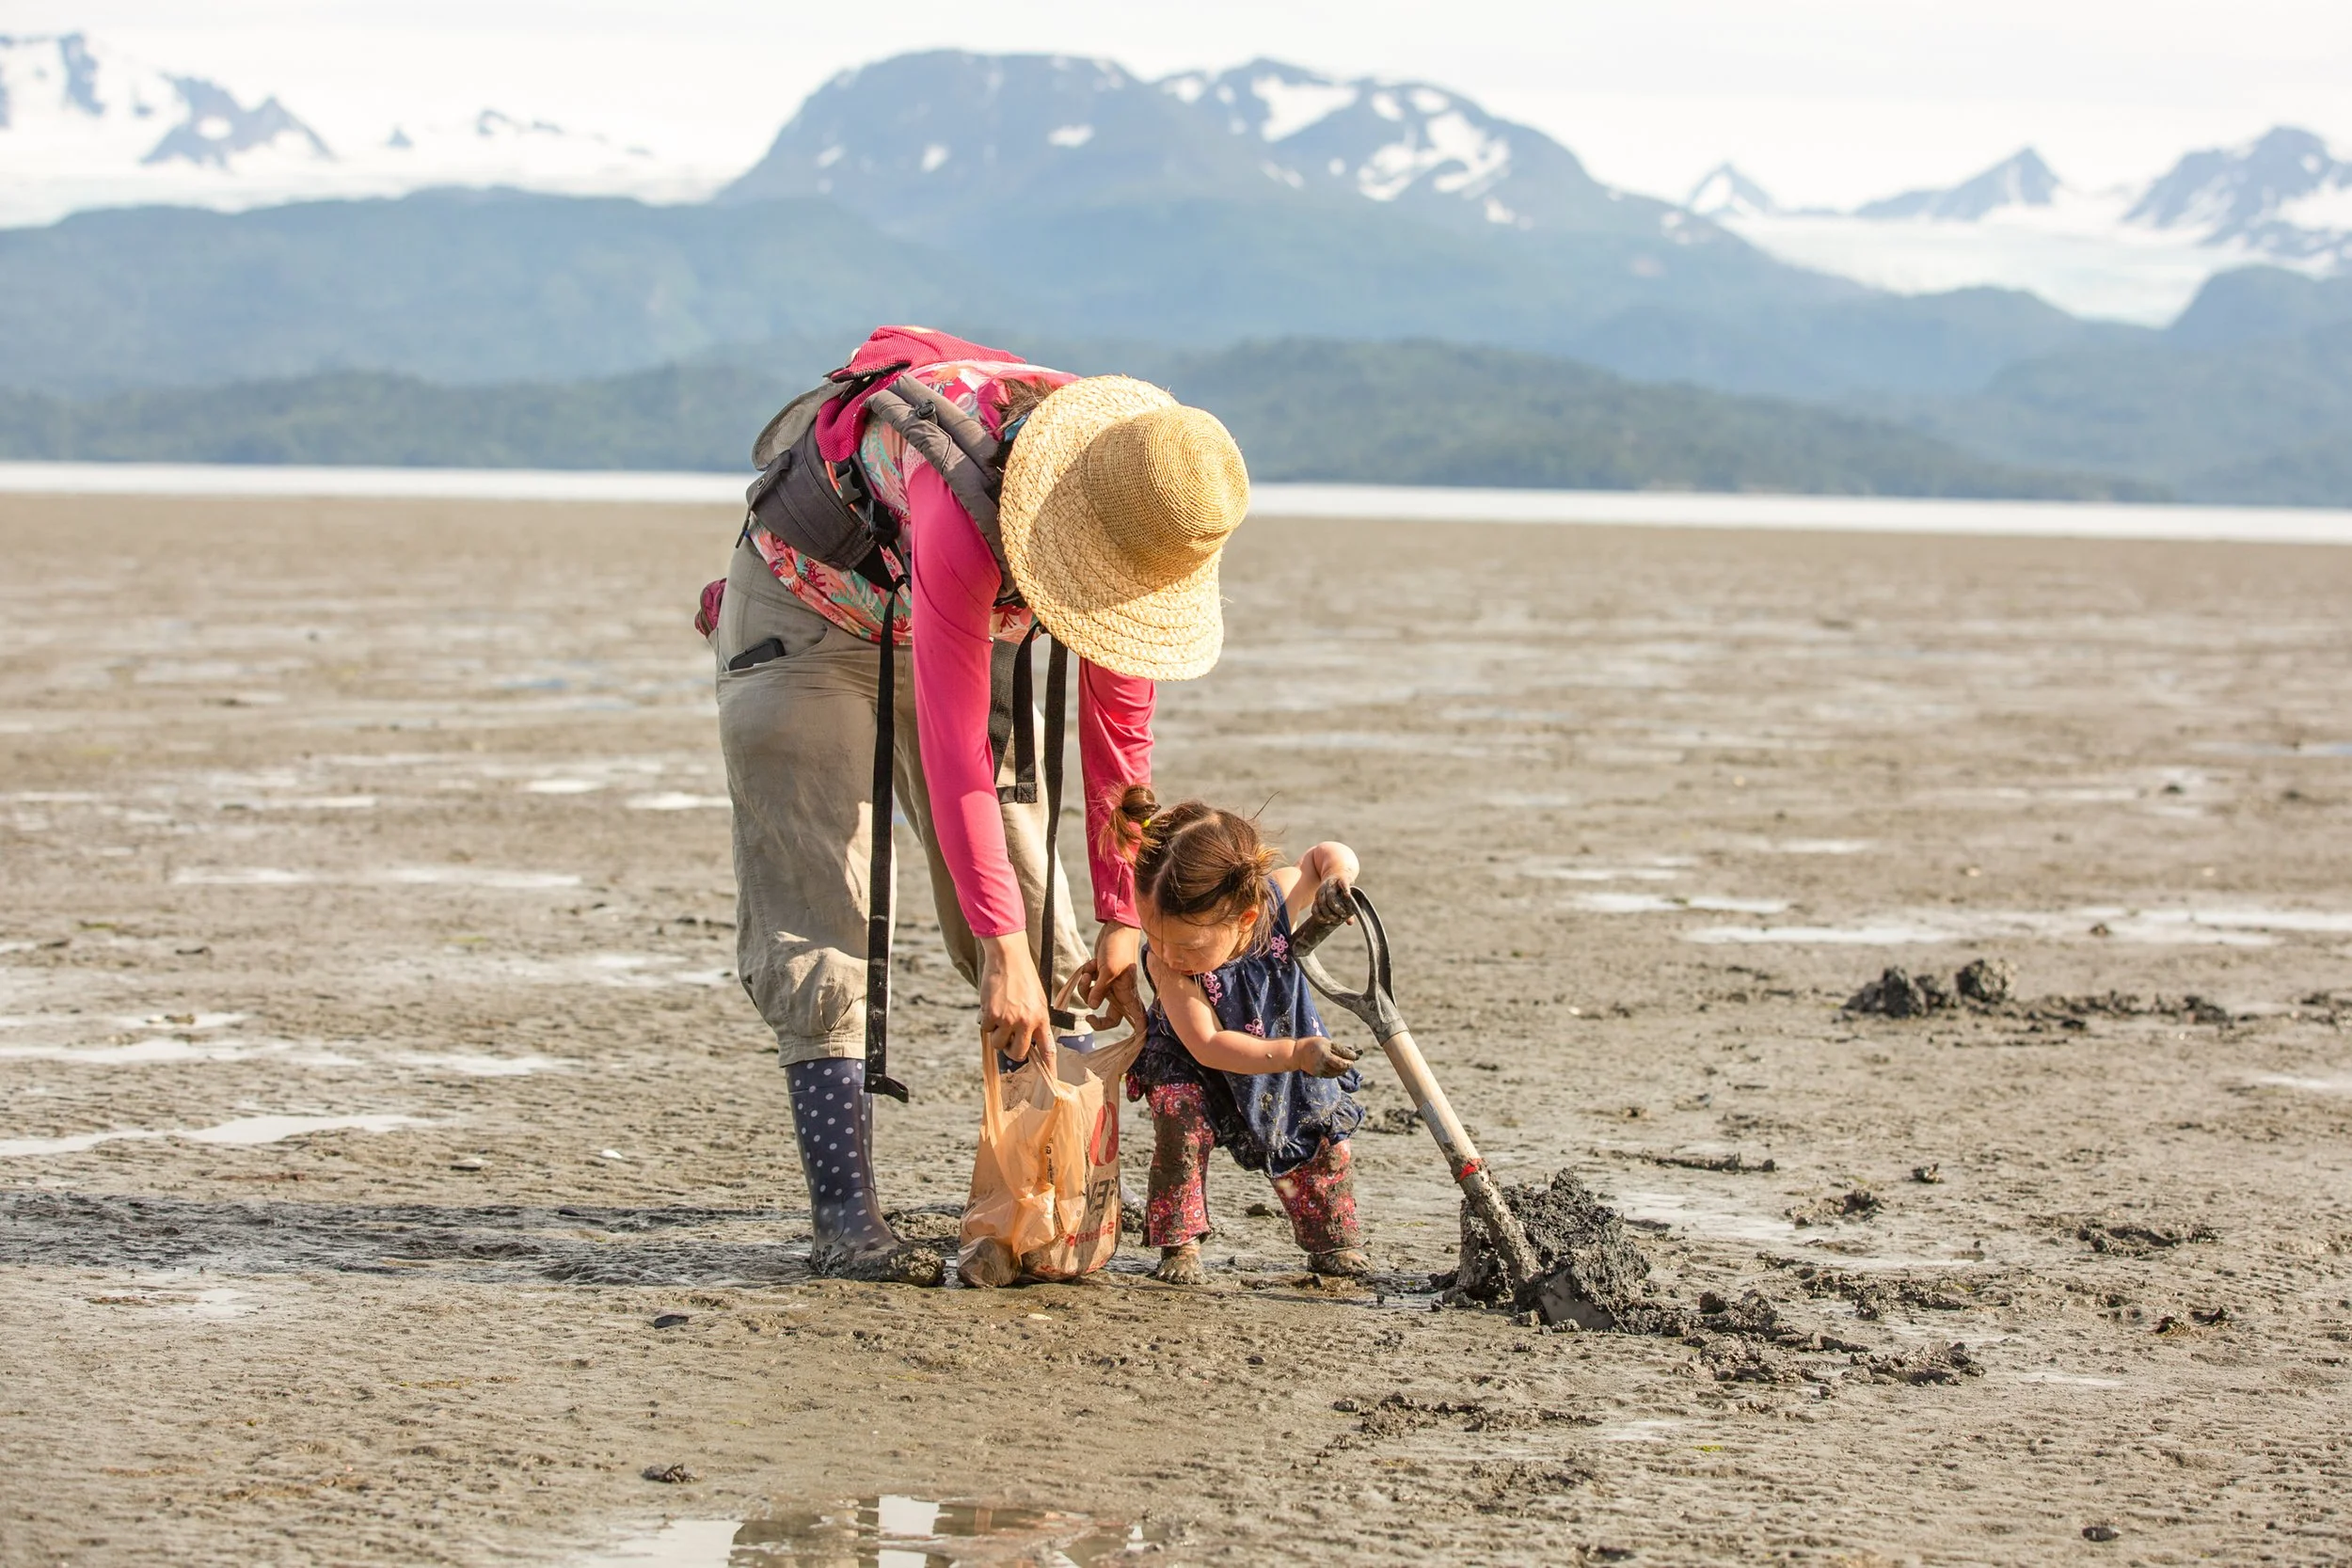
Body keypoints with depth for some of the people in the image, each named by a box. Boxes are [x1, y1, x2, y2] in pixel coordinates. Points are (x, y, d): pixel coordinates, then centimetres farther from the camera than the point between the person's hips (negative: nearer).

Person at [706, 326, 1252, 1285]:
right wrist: (1001, 950, -46)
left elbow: (1119, 719, -12)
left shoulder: (1135, 512, -21)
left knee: (1028, 892, 5)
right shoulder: (966, 496, -42)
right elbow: (953, 738, -44)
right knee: (815, 917, -13)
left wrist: (1122, 918, -11)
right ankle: (846, 1221, -16)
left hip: (954, 624, 6)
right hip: (806, 618, -6)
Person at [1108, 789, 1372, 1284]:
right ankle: (1178, 1245, -16)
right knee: (1181, 1117, -26)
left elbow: (1322, 855, -13)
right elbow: (1207, 1045, -39)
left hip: (1292, 1045, 3)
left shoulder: (1279, 898, -33)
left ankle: (1333, 1243, 22)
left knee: (1324, 1133, 0)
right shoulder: (1165, 965, -38)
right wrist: (1293, 1054, -48)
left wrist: (1336, 870, -39)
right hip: (1194, 1067, -3)